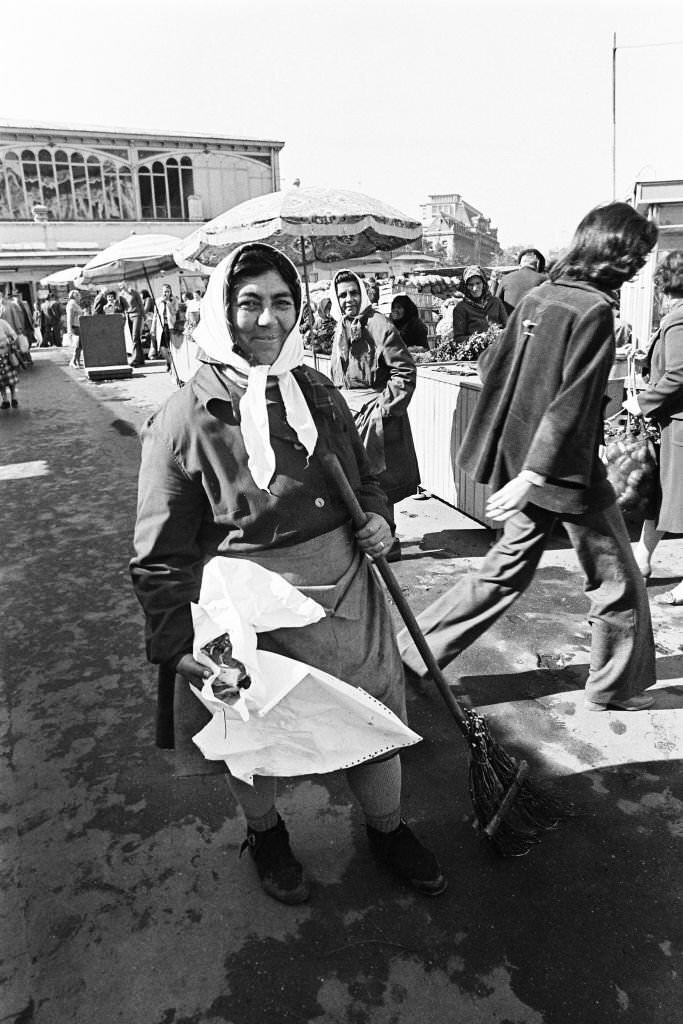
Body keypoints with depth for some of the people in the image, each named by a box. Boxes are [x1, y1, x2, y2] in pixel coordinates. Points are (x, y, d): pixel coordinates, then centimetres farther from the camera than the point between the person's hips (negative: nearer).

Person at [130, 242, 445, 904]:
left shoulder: (319, 393, 4)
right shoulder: (185, 418, -12)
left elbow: (364, 477, 19)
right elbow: (160, 553, -9)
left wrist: (377, 516, -1)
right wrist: (175, 643, -13)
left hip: (348, 592, 5)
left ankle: (386, 828, 47)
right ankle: (265, 834, 50)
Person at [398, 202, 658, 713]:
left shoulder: (537, 297, 5)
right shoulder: (594, 309, -17)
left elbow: (492, 363, 13)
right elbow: (573, 401, -22)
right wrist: (530, 476, -23)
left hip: (523, 458, 8)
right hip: (568, 469, -7)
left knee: (506, 572, 19)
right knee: (618, 580, 13)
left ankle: (413, 651, 22)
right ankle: (616, 686, 29)